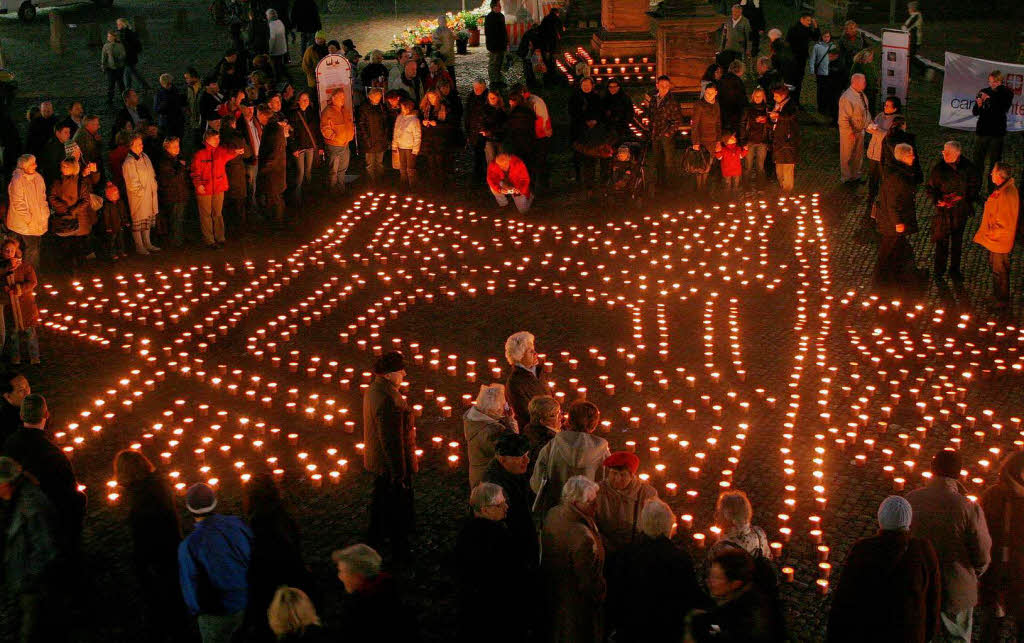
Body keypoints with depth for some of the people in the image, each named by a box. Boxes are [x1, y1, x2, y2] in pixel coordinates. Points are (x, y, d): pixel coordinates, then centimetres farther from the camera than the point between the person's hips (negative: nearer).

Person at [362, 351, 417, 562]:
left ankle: (375, 537, 45)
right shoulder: (388, 400, -31)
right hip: (392, 463, -10)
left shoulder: (373, 390, 1)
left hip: (378, 460, 10)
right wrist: (399, 474, -22)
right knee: (399, 508, 5)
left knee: (381, 500, 28)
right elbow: (392, 440, -28)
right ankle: (400, 552, 18)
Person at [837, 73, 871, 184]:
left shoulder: (861, 94, 2)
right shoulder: (847, 97, -26)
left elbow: (866, 111, 17)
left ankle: (856, 176, 35)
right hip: (848, 132, -9)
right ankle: (847, 178, 21)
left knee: (858, 155, 20)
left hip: (860, 130, 9)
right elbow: (843, 118, -25)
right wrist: (850, 132, -24)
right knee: (847, 156, 7)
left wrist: (869, 124, 10)